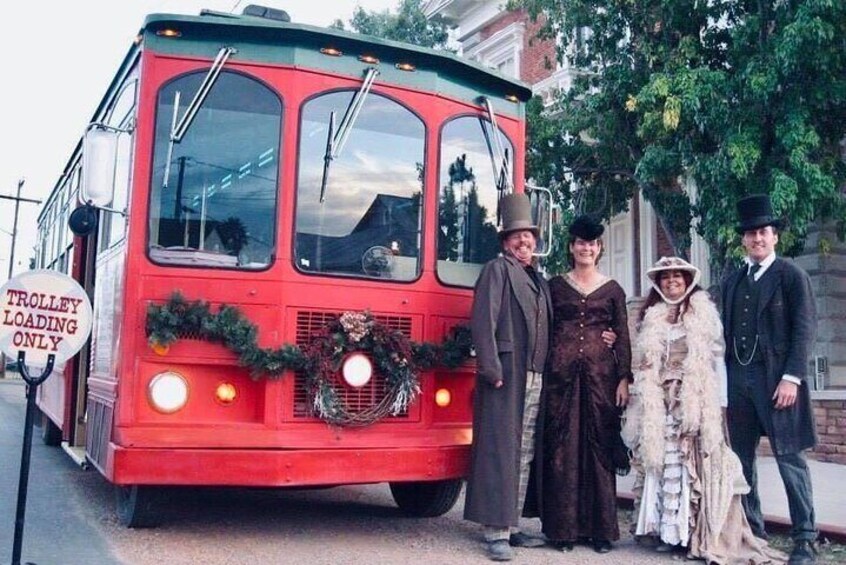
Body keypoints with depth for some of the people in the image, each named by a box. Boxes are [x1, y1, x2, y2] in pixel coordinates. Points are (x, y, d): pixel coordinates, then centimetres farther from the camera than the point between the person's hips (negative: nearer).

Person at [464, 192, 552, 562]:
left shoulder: (538, 280, 21)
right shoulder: (498, 269, 0)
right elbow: (483, 321, -10)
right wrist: (492, 369, -18)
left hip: (536, 379, 7)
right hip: (506, 375, -7)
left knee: (525, 454, 9)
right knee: (500, 451, -6)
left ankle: (511, 525, 16)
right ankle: (495, 531, -2)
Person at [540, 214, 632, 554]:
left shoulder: (612, 289, 10)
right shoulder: (555, 286, 9)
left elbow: (623, 337, 7)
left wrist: (624, 379, -2)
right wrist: (544, 371, -3)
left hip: (600, 374, 1)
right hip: (562, 373, 0)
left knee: (599, 448, 2)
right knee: (562, 448, 1)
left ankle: (600, 528, 10)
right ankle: (563, 527, 7)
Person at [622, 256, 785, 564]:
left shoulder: (703, 312, 5)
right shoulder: (650, 318, 14)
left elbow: (717, 358, 1)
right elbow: (643, 366, 13)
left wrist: (720, 402, -7)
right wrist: (642, 403, 4)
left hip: (695, 402, -3)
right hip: (660, 403, 3)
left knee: (696, 464, -5)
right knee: (661, 464, 1)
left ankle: (700, 535, -2)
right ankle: (665, 530, 7)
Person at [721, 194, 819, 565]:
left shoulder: (792, 276, 0)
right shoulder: (732, 282, 15)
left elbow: (804, 329, -7)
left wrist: (791, 378, -15)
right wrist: (725, 378, 9)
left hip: (777, 377, -5)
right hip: (738, 377, 6)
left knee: (789, 457, -4)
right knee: (741, 458, 9)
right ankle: (752, 532, 20)